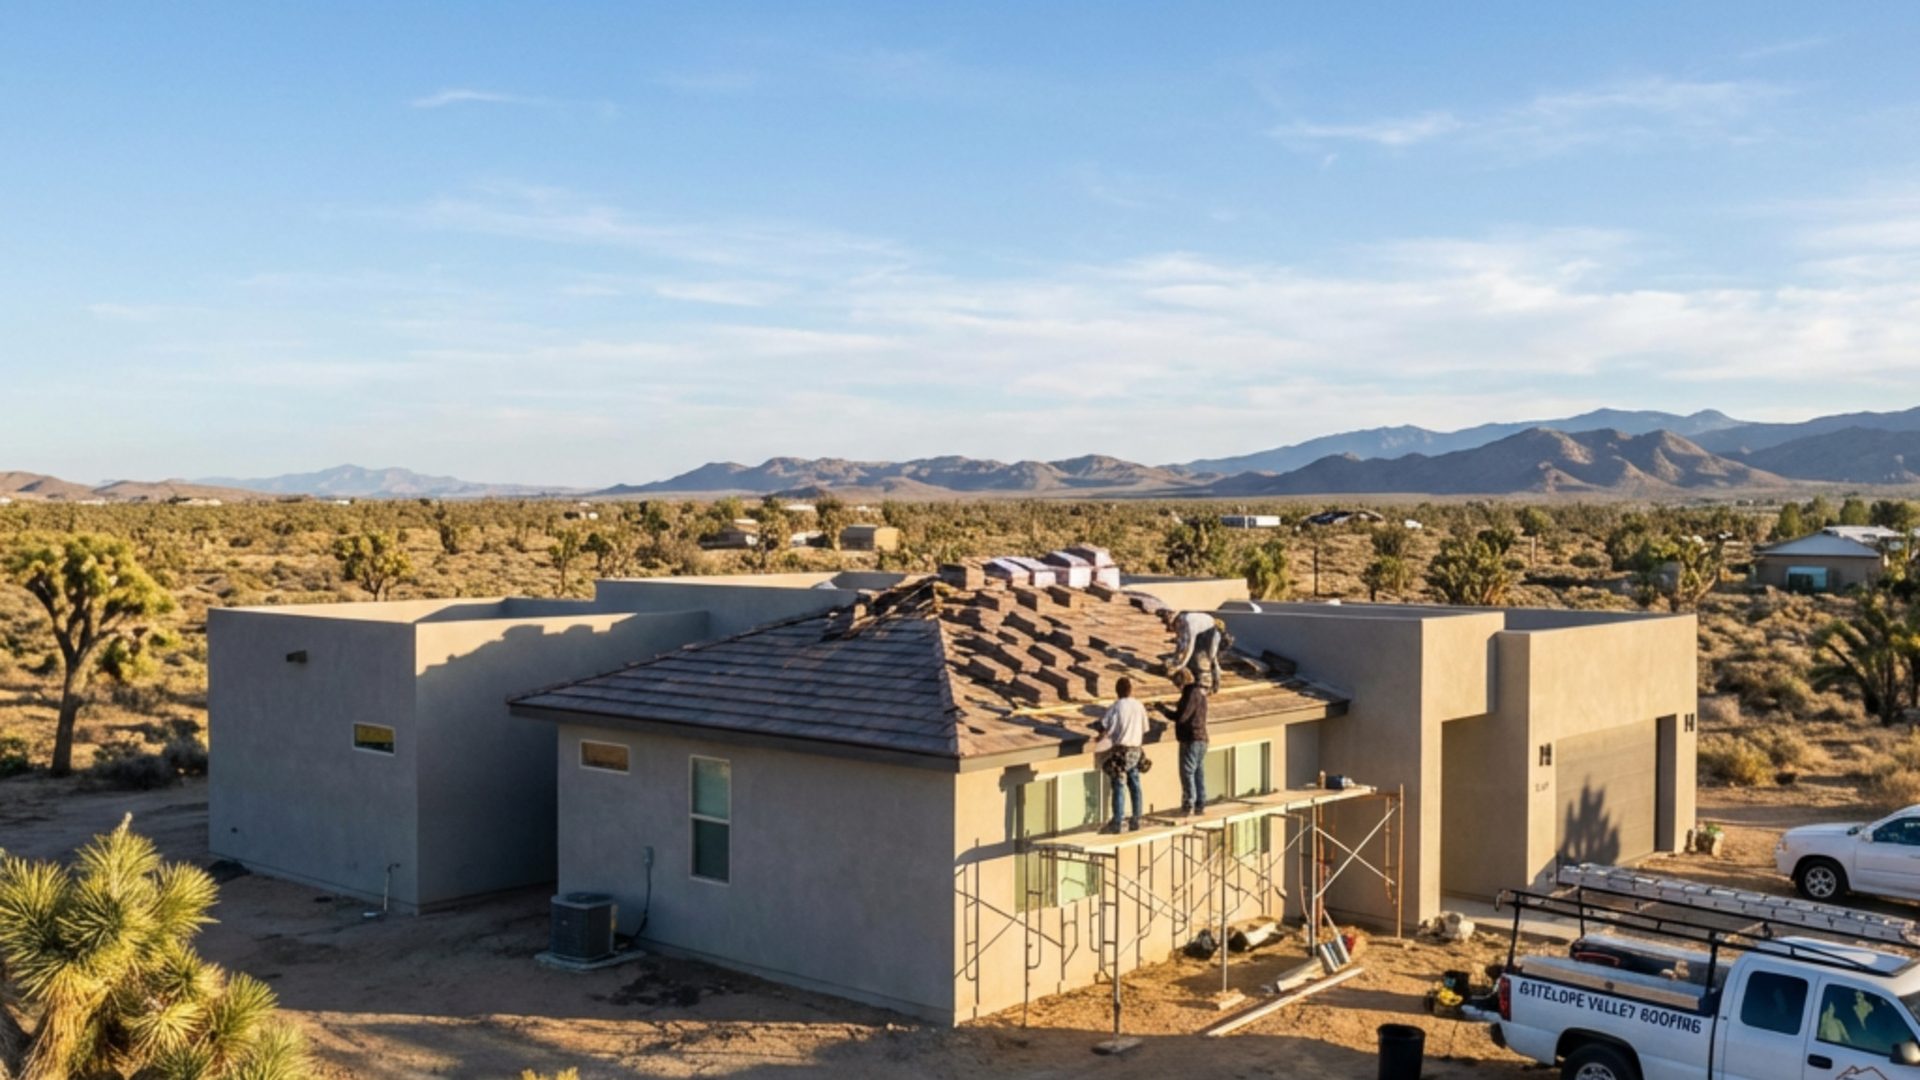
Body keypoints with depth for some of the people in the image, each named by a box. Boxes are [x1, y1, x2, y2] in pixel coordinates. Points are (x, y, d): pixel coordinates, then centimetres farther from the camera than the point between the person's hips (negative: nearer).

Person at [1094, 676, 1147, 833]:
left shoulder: (1115, 707, -11)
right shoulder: (1139, 707, 4)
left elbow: (1105, 728, -13)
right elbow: (1144, 731, 9)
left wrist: (1098, 740, 6)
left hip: (1120, 750, -5)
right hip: (1135, 750, 5)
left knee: (1119, 786, -4)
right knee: (1135, 786, 11)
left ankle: (1117, 822, -4)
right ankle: (1136, 820, 16)